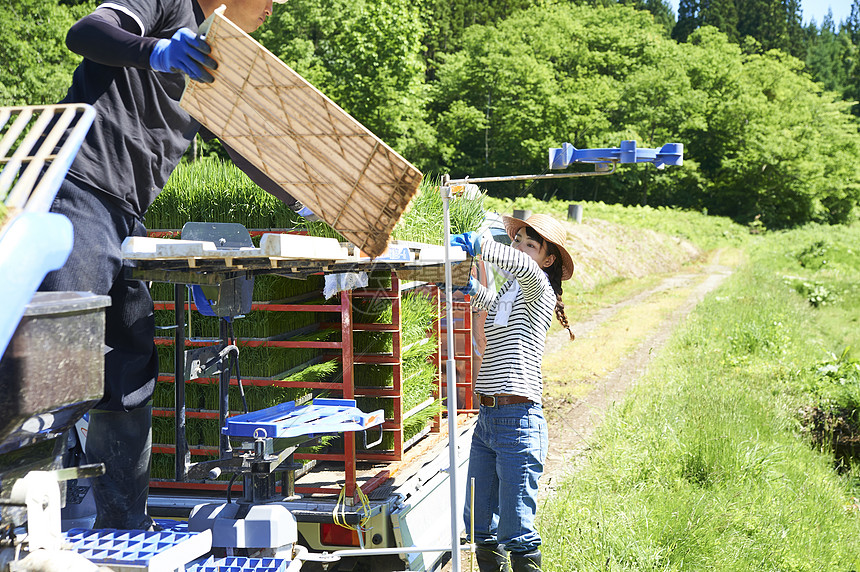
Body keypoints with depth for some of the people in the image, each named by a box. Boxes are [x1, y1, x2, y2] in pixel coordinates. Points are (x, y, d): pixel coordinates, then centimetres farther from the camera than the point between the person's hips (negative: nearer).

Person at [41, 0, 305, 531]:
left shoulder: (214, 67, 27)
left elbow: (241, 143, 35)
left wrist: (301, 199, 33)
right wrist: (154, 52, -32)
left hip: (128, 217, 9)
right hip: (78, 191, -9)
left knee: (131, 379, 8)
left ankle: (125, 532, 16)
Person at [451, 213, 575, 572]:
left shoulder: (539, 291, -6)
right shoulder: (506, 292, 18)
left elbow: (526, 268, -29)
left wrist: (480, 246, -37)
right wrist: (469, 285, 26)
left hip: (518, 421, -8)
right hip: (486, 418, 8)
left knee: (516, 531, -3)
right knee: (480, 526, 13)